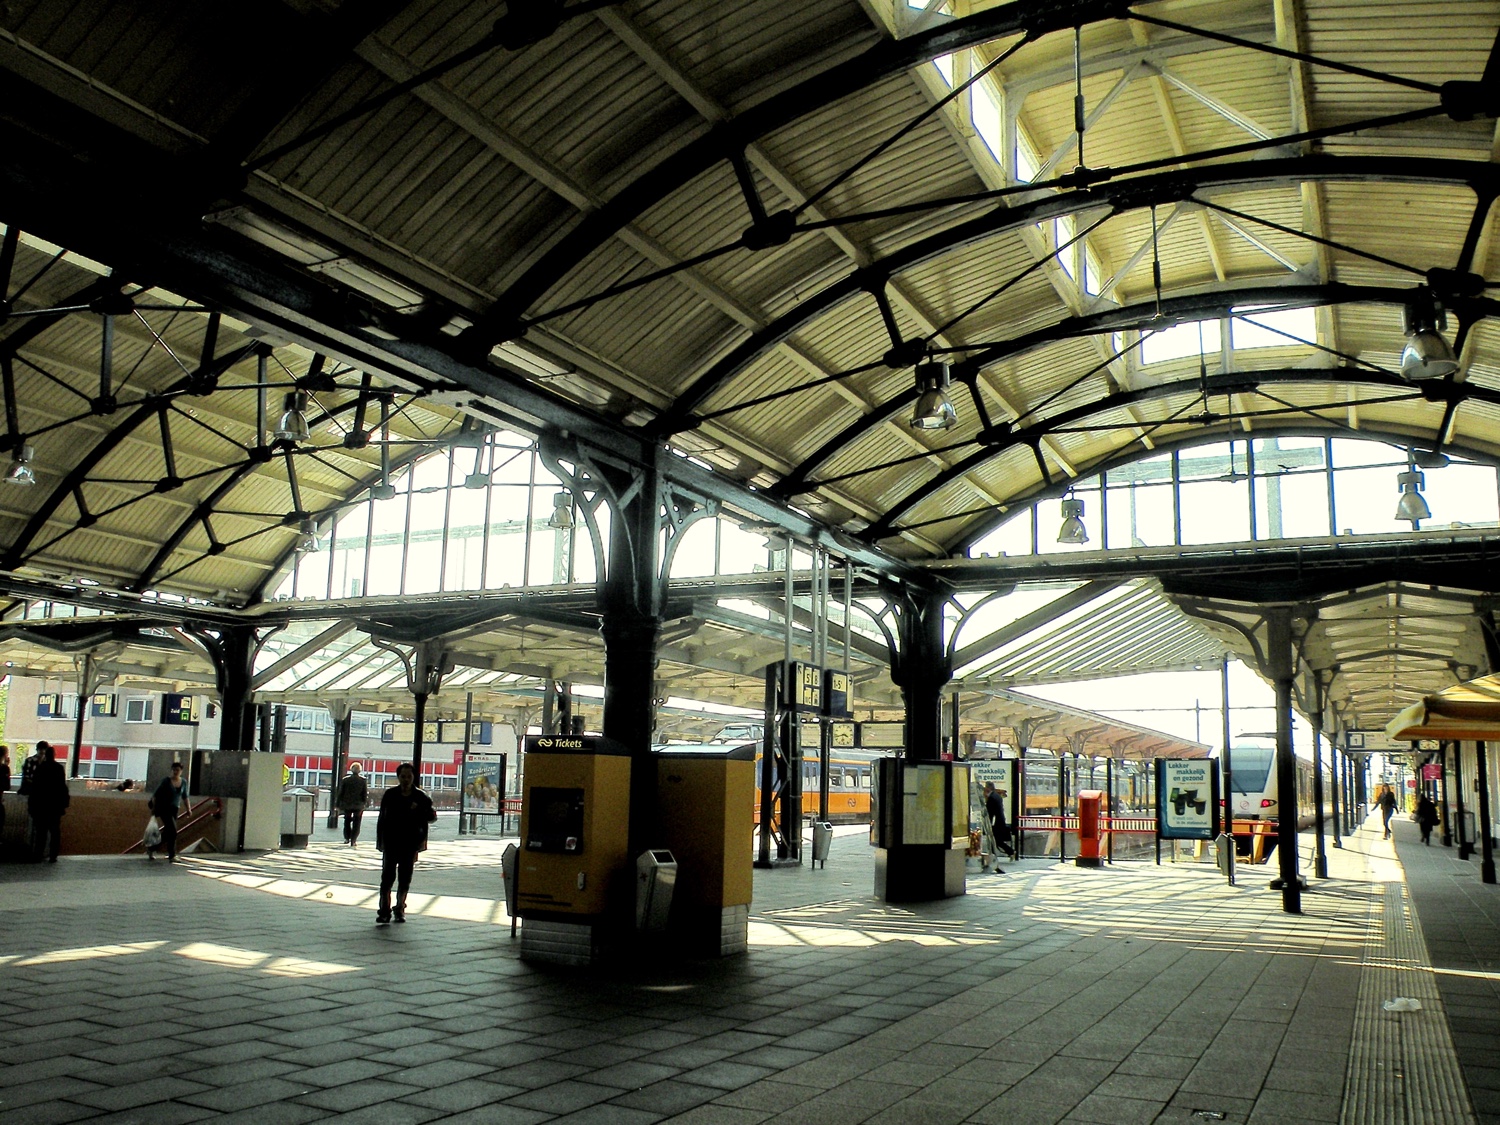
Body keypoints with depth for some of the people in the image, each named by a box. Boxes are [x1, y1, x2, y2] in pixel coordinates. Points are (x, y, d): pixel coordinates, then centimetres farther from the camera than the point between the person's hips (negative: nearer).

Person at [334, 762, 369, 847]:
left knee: (347, 821, 20)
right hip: (359, 805, -1)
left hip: (347, 805, 1)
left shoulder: (345, 779, -5)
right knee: (356, 823, 6)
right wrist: (364, 804, 4)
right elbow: (365, 793, -4)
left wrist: (337, 804, 4)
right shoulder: (363, 780, -5)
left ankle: (347, 838, 22)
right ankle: (353, 841, 2)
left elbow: (340, 792, -2)